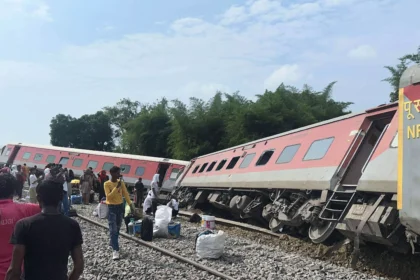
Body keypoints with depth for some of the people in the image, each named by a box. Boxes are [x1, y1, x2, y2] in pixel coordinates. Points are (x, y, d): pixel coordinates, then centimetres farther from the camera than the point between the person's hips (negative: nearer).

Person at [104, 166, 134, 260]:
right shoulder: (107, 184, -11)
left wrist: (131, 205, 0)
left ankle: (113, 245, 31)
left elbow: (126, 194, 6)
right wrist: (117, 187, -26)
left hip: (120, 206, 5)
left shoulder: (121, 182, 2)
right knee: (113, 230, -9)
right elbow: (109, 196, -21)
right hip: (112, 207, -5)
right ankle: (115, 250, -12)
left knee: (117, 229, 14)